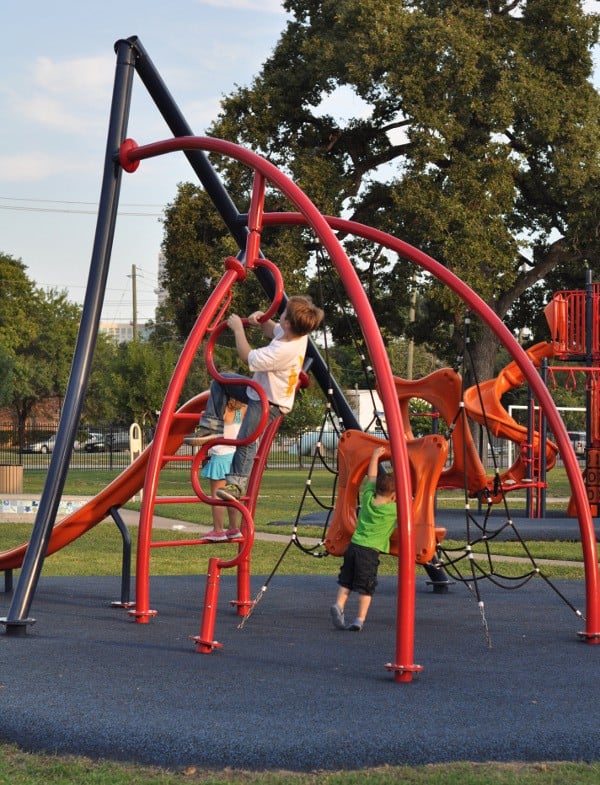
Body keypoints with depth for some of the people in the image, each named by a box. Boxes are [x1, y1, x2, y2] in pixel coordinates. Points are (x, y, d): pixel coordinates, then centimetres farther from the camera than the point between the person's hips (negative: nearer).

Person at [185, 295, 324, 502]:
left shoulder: (283, 351, -35)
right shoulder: (297, 334, -8)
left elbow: (246, 357, -23)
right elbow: (271, 331, 17)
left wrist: (238, 329, -12)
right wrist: (262, 319, -4)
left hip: (269, 402, -11)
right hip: (259, 390, 11)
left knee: (246, 439, -22)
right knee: (219, 382, 10)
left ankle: (236, 485, -17)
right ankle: (210, 429, 9)